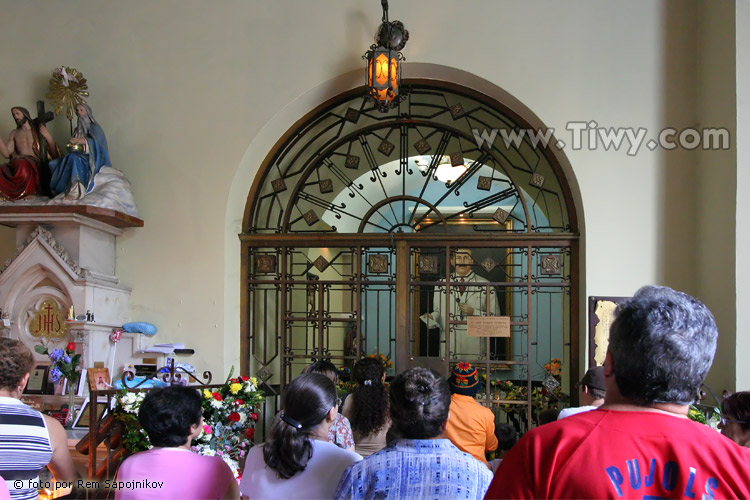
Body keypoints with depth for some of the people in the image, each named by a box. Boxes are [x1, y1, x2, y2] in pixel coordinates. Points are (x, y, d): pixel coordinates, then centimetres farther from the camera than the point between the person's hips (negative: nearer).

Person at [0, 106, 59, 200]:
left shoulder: (39, 129, 15)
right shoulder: (14, 134, 26)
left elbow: (55, 154, 7)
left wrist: (48, 137, -7)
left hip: (36, 163, -2)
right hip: (18, 163, 2)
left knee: (22, 166, -40)